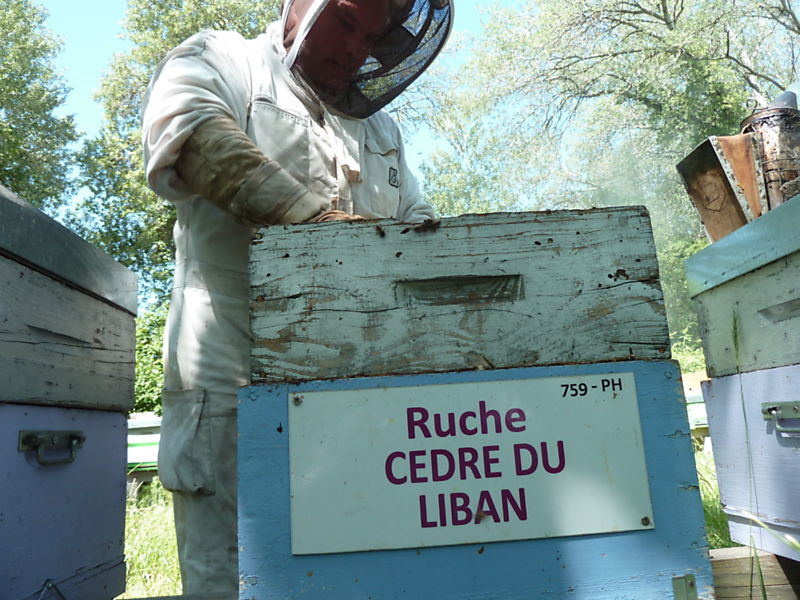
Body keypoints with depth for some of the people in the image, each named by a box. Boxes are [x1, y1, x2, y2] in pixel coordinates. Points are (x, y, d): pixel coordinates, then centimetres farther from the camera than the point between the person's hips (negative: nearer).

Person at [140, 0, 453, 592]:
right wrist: (312, 212, -22)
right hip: (235, 372, -5)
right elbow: (185, 131, -12)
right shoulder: (226, 60, 10)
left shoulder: (380, 127, 29)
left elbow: (416, 218, 27)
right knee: (231, 572, -3)